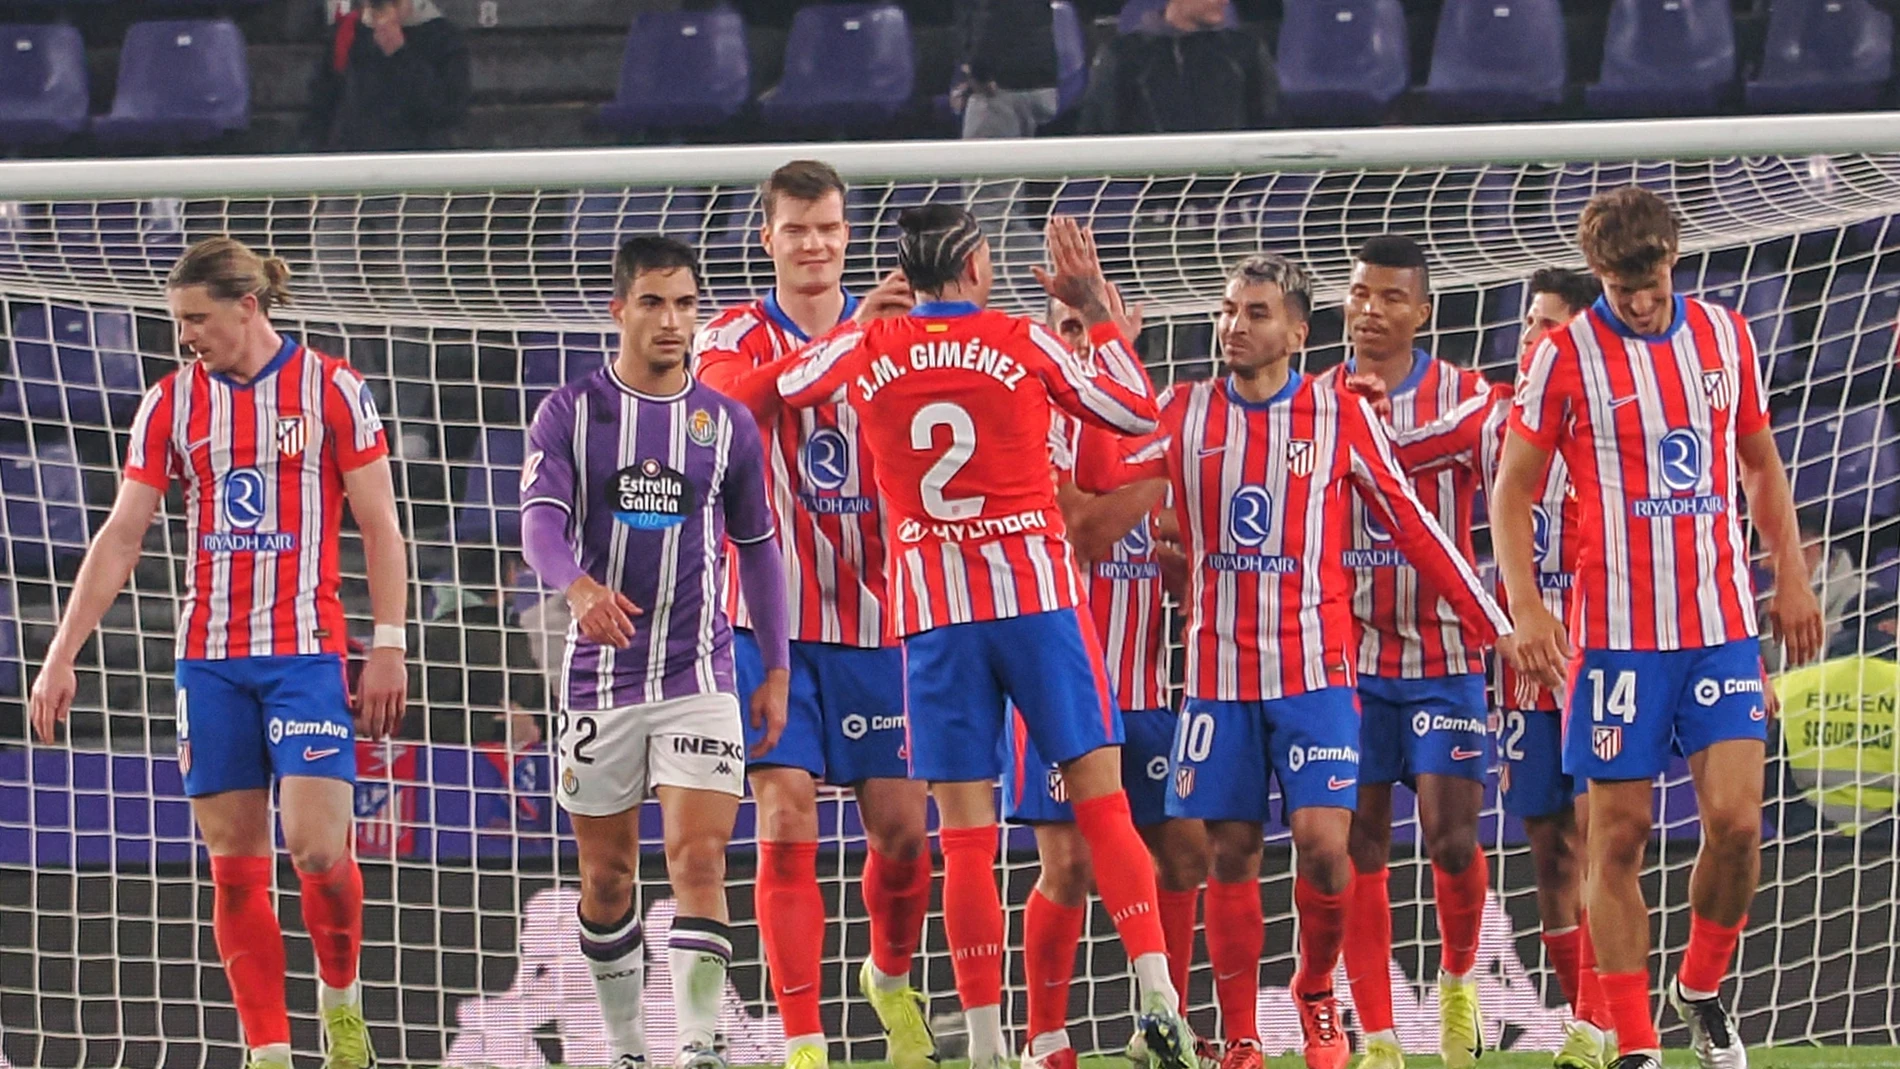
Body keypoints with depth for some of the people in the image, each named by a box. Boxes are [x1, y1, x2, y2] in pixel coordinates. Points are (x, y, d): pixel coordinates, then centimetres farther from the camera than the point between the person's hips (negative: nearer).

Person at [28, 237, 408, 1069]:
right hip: (209, 658, 3)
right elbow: (121, 538, 6)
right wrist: (61, 657, 0)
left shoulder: (331, 390, -2)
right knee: (235, 865, 0)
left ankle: (340, 995, 13)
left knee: (317, 847, -13)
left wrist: (388, 649, -6)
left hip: (306, 650, -3)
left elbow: (380, 528, 0)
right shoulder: (170, 404, 6)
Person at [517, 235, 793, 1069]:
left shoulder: (727, 423, 6)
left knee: (699, 860, -14)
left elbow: (758, 548, 14)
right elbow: (541, 517, -14)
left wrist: (776, 669, 11)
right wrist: (579, 586, -35)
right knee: (606, 877, 8)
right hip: (599, 678, 0)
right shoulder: (570, 413, 0)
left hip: (698, 677, 0)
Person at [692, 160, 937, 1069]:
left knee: (902, 825, 3)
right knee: (786, 823, -10)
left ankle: (891, 977, 32)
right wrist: (846, 337, -35)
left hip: (873, 619, 2)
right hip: (771, 621, -2)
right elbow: (734, 397, -24)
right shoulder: (735, 336, 1)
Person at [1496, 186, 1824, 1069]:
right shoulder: (1564, 357, -4)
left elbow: (1761, 464, 19)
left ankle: (1702, 988, 16)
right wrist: (1526, 610, -12)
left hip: (1722, 624, 3)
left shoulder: (1725, 336, 7)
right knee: (1620, 837, -2)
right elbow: (1512, 492, -1)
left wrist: (1791, 577, 12)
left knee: (1736, 820, -8)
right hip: (1617, 632, -3)